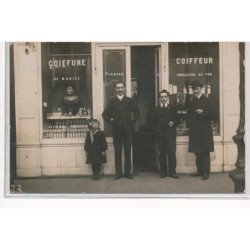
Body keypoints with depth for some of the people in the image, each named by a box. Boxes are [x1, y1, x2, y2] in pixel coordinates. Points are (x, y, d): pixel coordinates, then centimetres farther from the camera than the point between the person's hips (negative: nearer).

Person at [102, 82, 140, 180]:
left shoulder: (129, 100, 8)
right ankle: (118, 173, 6)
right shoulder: (112, 101, 8)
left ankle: (128, 172, 8)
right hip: (116, 129, 0)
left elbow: (137, 112, 14)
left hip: (127, 128, 0)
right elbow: (105, 113, 11)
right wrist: (110, 120, 0)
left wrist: (132, 120, 4)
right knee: (117, 151, 1)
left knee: (128, 151, 1)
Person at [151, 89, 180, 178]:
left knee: (171, 153, -6)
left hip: (171, 134, -1)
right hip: (160, 135, 1)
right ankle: (163, 171, 12)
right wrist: (156, 131, -2)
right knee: (162, 153, 3)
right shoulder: (156, 109, 12)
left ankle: (172, 171, 1)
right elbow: (153, 122, 12)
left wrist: (173, 123, -12)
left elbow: (178, 120, 8)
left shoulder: (172, 108, 9)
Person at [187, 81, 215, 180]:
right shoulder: (191, 101, 12)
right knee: (197, 152, 10)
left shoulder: (206, 100, -4)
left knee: (205, 152, -2)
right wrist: (189, 123, 8)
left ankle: (206, 172, 2)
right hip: (194, 130, 5)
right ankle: (199, 171, 19)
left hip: (205, 130, -5)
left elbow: (213, 113, -8)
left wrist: (203, 112, -22)